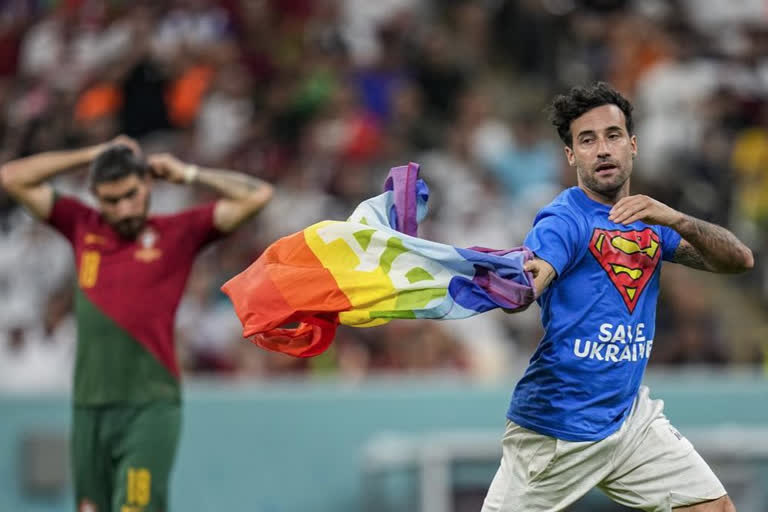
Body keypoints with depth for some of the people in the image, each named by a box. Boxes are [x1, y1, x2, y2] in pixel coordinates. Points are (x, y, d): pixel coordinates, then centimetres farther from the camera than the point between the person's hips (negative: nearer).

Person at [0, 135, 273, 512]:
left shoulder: (178, 233, 4)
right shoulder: (82, 227, 12)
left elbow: (257, 195, -2)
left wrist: (188, 174, 5)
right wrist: (91, 155, 13)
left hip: (150, 408, -4)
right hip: (89, 408, 4)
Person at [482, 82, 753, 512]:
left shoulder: (648, 220, 8)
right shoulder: (565, 220, -13)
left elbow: (740, 260, -2)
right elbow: (525, 286, -33)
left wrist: (677, 220, -20)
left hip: (631, 417, 6)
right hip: (556, 433, -6)